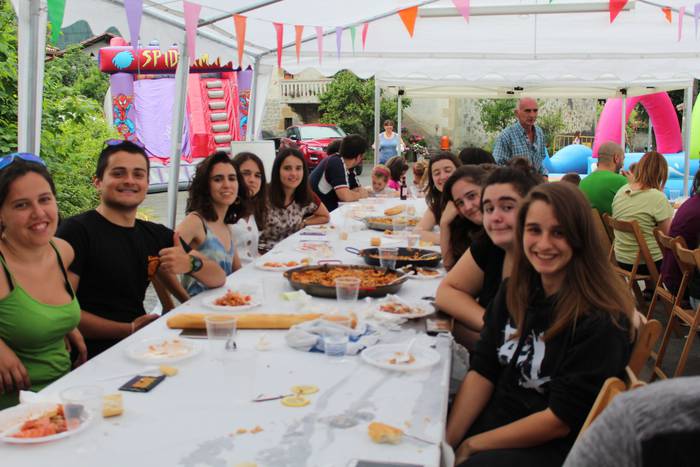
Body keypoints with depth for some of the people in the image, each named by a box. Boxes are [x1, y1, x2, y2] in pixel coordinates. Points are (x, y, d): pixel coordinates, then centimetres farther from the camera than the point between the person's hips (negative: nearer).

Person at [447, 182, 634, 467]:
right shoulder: (513, 291, 1)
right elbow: (482, 371, 0)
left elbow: (562, 418, -17)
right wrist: (447, 440, -11)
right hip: (494, 415, 5)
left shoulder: (600, 319, -18)